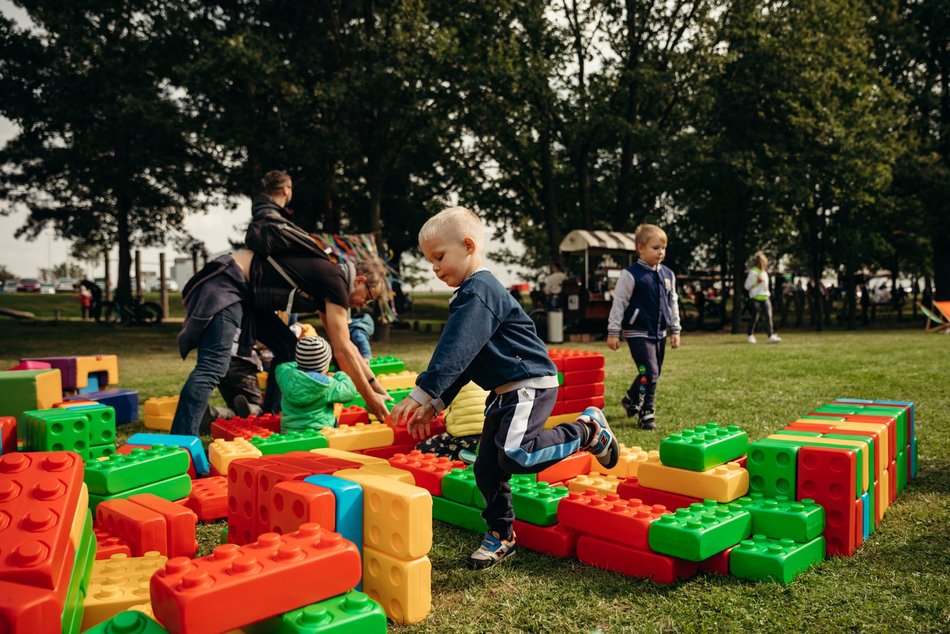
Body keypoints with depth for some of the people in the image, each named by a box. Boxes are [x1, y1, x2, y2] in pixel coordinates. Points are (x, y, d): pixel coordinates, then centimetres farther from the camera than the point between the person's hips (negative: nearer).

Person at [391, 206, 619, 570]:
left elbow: (455, 351, -28)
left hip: (531, 385, -10)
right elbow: (460, 359, 18)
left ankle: (586, 430, -4)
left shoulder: (479, 291, -16)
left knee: (514, 455, -26)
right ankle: (500, 534, 28)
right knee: (487, 468, 11)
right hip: (504, 391, 10)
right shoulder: (469, 294, 16)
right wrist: (434, 404, 12)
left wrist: (421, 393, -31)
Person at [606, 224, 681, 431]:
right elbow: (619, 303, -10)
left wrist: (675, 330, 15)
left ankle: (631, 400, 38)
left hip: (659, 333, 7)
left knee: (653, 374, 15)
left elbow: (672, 303, 16)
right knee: (649, 372, -13)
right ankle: (646, 413, 0)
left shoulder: (668, 275, 7)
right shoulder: (631, 274, -12)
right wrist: (613, 332, -11)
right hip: (638, 332, -7)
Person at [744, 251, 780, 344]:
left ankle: (771, 336, -12)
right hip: (755, 298, -6)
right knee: (755, 317, -2)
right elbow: (747, 286, -8)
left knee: (768, 317, -5)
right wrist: (756, 282, -18)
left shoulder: (765, 272, 16)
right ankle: (751, 335, 14)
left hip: (765, 297, 6)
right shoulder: (753, 272, -7)